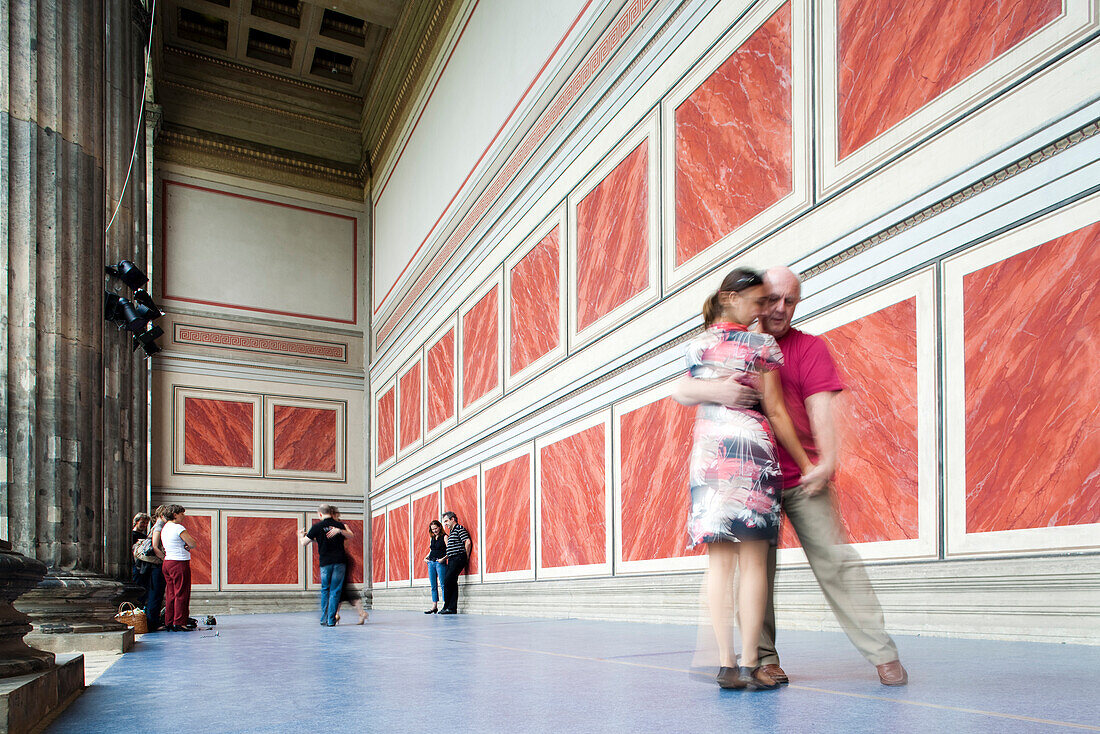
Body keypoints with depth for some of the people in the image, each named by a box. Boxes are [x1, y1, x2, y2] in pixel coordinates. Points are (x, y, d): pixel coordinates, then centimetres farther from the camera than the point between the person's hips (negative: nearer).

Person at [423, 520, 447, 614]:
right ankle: (434, 606, 10)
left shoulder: (444, 537, -3)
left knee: (443, 585, -9)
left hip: (440, 563, -7)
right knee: (433, 586, 7)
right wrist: (426, 557, 11)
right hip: (431, 563, 7)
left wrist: (443, 558, -21)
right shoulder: (432, 538, 17)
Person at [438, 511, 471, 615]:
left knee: (447, 581, -14)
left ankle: (447, 606, -9)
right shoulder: (451, 531, 22)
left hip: (458, 559, -10)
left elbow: (468, 542, -17)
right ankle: (452, 608, 6)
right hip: (452, 560, 10)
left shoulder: (459, 528, -8)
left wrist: (466, 557, -11)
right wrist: (447, 556, 16)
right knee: (452, 582, 6)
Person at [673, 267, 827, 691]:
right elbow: (775, 412, -1)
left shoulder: (696, 346, 13)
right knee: (753, 563, -1)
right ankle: (749, 664, 0)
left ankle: (725, 665, 4)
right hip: (753, 449, -4)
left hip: (707, 453, 4)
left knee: (719, 562, 4)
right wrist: (806, 463, 6)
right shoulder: (763, 346, 1)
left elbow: (681, 395, 21)